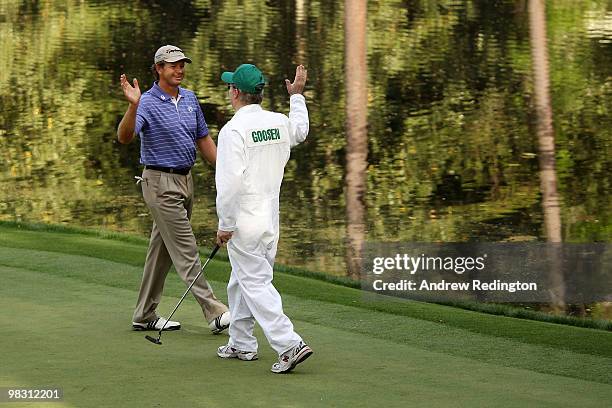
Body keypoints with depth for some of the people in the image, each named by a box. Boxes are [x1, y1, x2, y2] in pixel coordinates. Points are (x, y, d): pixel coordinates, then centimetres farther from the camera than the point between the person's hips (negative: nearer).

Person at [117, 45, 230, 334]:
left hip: (185, 180, 8)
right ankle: (215, 313, -11)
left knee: (162, 250, 11)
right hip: (161, 183, -8)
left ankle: (145, 315, 18)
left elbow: (203, 139, 18)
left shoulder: (190, 99, 10)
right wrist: (133, 105, -44)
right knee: (186, 251, -8)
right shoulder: (148, 103, -13)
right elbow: (125, 137, -28)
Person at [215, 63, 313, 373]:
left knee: (256, 284, -5)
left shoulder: (234, 130, -17)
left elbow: (231, 182, -23)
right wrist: (297, 95, 44)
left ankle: (289, 344, -13)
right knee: (241, 281, 20)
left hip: (244, 222, -8)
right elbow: (300, 130, 32)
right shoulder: (280, 122, 6)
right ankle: (241, 344, 28)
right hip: (270, 219, 8)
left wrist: (225, 225, -15)